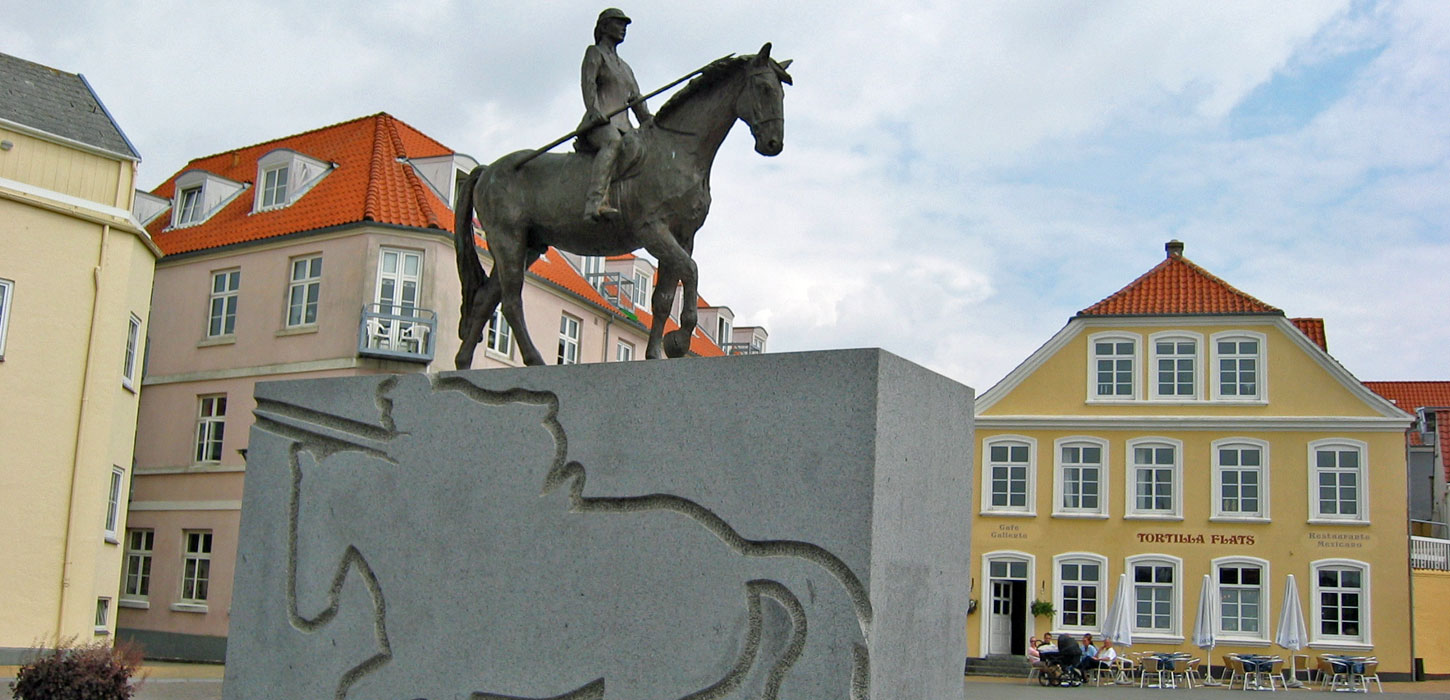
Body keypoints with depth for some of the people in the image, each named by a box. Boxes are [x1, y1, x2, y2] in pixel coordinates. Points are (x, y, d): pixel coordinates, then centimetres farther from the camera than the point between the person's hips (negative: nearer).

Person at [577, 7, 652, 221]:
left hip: (623, 126, 8)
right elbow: (587, 83, -5)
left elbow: (637, 100, 23)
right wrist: (594, 110, -23)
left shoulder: (625, 67, 33)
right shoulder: (594, 53, 12)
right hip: (599, 124, -8)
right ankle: (595, 202, -55)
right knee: (613, 142, -39)